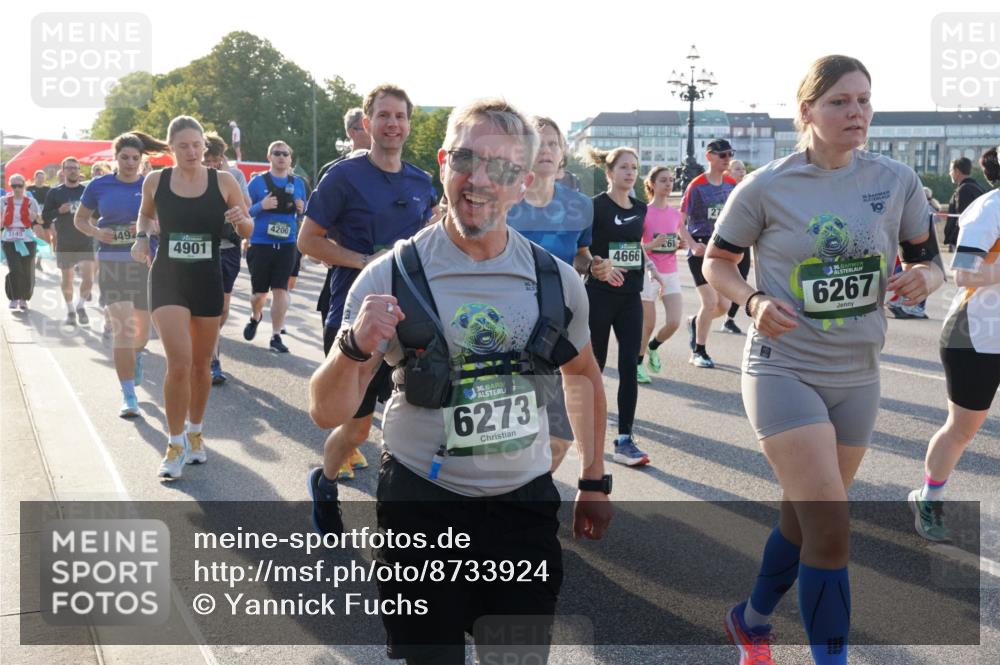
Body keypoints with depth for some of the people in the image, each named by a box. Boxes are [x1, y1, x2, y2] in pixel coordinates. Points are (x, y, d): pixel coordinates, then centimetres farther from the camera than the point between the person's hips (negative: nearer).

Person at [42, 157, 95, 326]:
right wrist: (59, 211, -14)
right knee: (67, 280, 9)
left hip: (86, 242, 0)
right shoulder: (55, 192, 3)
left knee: (88, 278, -11)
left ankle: (81, 306, 14)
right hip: (64, 244, 0)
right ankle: (70, 310, 28)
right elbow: (45, 216, 3)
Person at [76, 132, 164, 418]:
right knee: (122, 328, -11)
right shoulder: (99, 185, 2)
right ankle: (128, 396, -4)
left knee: (143, 326, 14)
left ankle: (136, 355, 52)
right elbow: (80, 219, 12)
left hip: (146, 262, 2)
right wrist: (97, 232, -9)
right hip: (112, 262, -1)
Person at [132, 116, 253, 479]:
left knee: (201, 363, 12)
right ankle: (176, 443, 4)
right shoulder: (155, 181, -1)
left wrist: (241, 220, -19)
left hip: (208, 280, 1)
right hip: (167, 278, -1)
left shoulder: (223, 181, -4)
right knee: (179, 362, -13)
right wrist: (141, 238, -1)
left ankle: (194, 433, 35)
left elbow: (248, 231, 3)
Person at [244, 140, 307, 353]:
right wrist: (261, 206, -20)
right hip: (260, 243, -1)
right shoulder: (257, 181, -1)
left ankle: (276, 336, 4)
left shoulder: (297, 183, 8)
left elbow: (304, 214, 16)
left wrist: (301, 209, -7)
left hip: (286, 244, 1)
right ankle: (255, 317, 40)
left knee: (281, 289, -4)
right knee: (260, 291, 7)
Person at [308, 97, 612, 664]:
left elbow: (583, 375, 16)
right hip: (422, 505, -2)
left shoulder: (556, 281, -3)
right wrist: (355, 347, -30)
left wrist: (595, 482, 15)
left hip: (525, 503, 2)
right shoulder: (392, 277, -11)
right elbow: (329, 413, -11)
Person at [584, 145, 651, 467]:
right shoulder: (596, 205, -8)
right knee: (595, 364, 6)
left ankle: (624, 440, -1)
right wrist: (597, 266, -25)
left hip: (630, 296, 5)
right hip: (600, 295, -5)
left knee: (629, 367, -2)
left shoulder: (640, 209, 10)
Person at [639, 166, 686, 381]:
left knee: (674, 322, -6)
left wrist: (679, 245, -1)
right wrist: (653, 245, -25)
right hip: (649, 273, -4)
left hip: (670, 273, 5)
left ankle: (653, 347, 25)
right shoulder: (644, 212, -8)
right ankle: (638, 363, 22)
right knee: (648, 323, 1)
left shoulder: (675, 214, 7)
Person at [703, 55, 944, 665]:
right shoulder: (765, 188, -10)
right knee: (831, 529, -14)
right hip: (783, 370, -4)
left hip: (858, 375, 5)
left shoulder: (897, 182, -1)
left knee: (804, 519, 17)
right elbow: (717, 264, 0)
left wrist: (922, 279, -15)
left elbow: (930, 262, 8)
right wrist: (754, 301, -19)